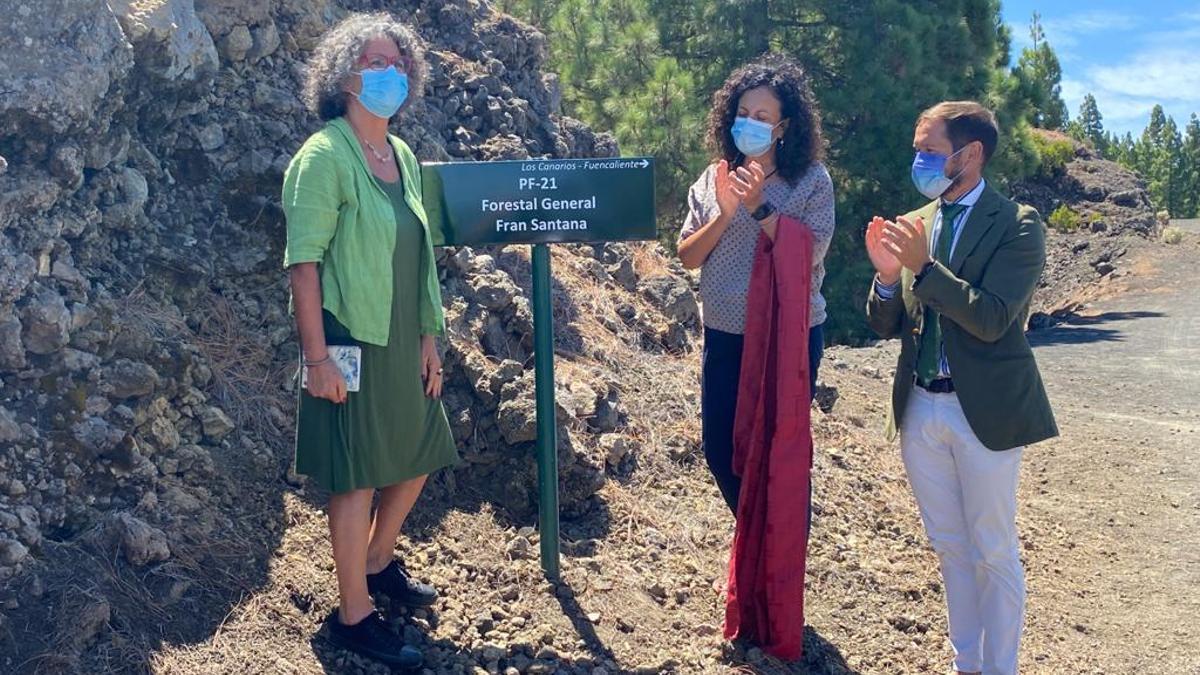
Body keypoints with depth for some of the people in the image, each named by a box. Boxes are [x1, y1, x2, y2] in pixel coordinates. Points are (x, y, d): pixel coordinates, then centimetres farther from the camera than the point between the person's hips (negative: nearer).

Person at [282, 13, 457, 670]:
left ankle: (378, 562, 41)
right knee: (358, 477, 2)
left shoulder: (403, 156, 9)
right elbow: (303, 266, -17)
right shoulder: (324, 157, -13)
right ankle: (353, 615, 18)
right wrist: (317, 358, -20)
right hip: (352, 344, -8)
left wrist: (428, 338, 12)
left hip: (404, 344, 8)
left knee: (417, 458, 18)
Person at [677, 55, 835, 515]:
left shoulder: (811, 179, -8)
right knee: (720, 451, 13)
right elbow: (687, 257, -1)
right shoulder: (716, 176, 3)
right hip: (724, 337, 5)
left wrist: (759, 207, -24)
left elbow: (809, 257, -18)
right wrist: (724, 212, -16)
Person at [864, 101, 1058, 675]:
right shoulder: (911, 225, 6)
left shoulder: (1017, 224, -9)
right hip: (921, 410, 5)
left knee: (993, 553, 7)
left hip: (985, 412, -5)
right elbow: (886, 326, 6)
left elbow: (992, 320, -20)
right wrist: (887, 275, -13)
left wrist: (923, 267, -25)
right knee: (949, 548, 17)